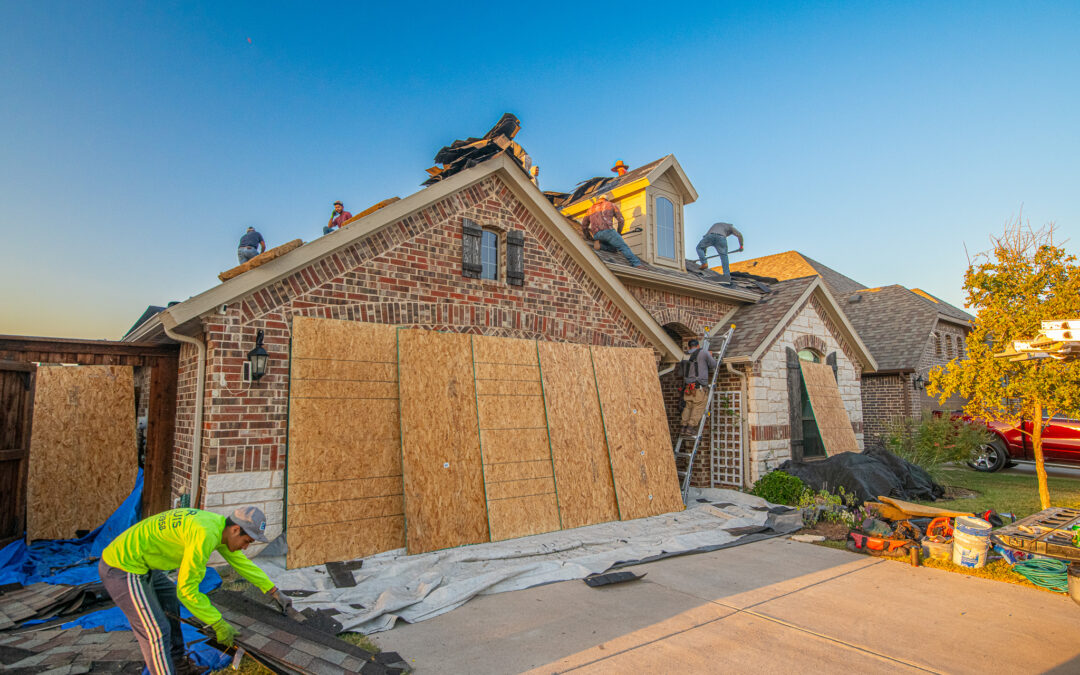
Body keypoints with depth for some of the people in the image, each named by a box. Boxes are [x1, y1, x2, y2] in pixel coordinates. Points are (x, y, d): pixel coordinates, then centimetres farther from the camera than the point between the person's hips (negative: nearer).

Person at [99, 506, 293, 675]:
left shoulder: (219, 524, 0)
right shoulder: (205, 535, -30)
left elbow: (242, 562, 12)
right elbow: (187, 590, -25)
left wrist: (274, 592, 16)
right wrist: (218, 624, -17)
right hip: (122, 570, -11)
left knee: (170, 601, 25)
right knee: (157, 632, -9)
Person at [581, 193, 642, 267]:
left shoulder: (591, 209, 32)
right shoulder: (612, 205, 23)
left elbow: (584, 226, 31)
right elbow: (621, 220, 15)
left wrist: (588, 237, 44)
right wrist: (619, 233, 28)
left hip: (596, 235, 4)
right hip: (608, 230, -4)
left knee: (614, 249, 16)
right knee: (623, 247, -7)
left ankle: (600, 245, -11)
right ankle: (636, 264, -25)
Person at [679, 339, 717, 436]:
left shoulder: (686, 356, 15)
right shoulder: (703, 352, 2)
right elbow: (713, 365, 9)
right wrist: (710, 356, 25)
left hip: (687, 386, 5)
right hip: (699, 386, -5)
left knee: (688, 406, 11)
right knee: (698, 407, 0)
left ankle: (684, 426, 4)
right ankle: (690, 428, -7)